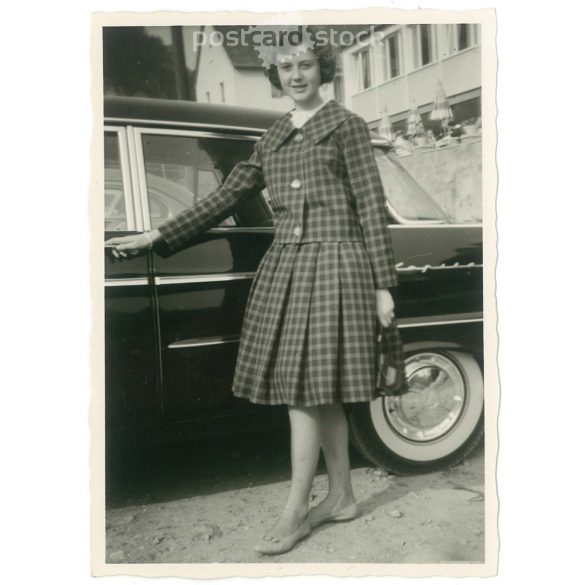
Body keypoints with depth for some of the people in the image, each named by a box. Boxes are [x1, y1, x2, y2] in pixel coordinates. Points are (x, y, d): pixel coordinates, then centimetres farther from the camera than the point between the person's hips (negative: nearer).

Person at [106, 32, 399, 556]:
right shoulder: (274, 137, 18)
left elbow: (372, 207, -2)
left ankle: (295, 513, 8)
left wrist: (383, 285, -7)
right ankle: (341, 498, 23)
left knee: (305, 390, -6)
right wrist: (156, 236, 14)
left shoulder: (348, 125, 3)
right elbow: (228, 196, 17)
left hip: (334, 263, -5)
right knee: (317, 394, 8)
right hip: (284, 263, 6)